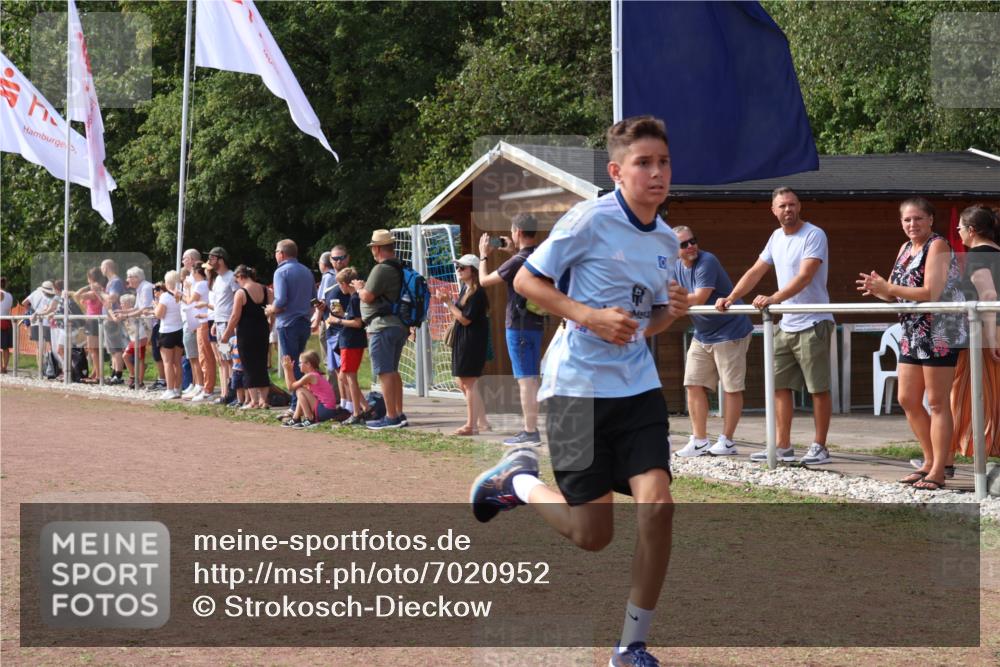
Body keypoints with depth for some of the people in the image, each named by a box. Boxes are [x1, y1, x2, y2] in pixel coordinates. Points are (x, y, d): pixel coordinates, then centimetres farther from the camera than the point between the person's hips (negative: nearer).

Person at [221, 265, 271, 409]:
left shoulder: (241, 293, -13)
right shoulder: (265, 290, 4)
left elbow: (235, 317, -13)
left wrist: (227, 333, -2)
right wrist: (269, 328, 18)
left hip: (246, 332, -5)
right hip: (263, 330, 5)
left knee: (249, 366, 1)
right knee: (262, 365, 12)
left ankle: (254, 400, -1)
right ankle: (263, 399, 11)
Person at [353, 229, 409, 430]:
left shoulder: (381, 269, -15)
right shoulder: (400, 269, 14)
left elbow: (367, 297, -16)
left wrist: (359, 287, 5)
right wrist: (365, 287, 23)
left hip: (382, 325, -10)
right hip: (400, 325, 10)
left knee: (385, 372, -8)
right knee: (393, 371, 16)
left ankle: (391, 417, -9)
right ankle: (399, 415, 17)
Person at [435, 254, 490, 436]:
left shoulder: (477, 293, -15)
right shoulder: (465, 290, 14)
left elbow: (465, 319, -18)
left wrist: (448, 302, -16)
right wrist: (447, 301, 3)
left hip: (472, 343, -10)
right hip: (462, 341, 10)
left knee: (469, 382, -7)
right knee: (463, 383, 12)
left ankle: (472, 425, -3)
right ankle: (481, 419, 18)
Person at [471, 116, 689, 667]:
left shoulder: (666, 240, 10)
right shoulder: (591, 219, -10)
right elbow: (526, 280, -7)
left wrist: (672, 312, -2)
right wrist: (591, 316, -20)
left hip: (638, 387, 5)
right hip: (578, 387, -5)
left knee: (657, 505, -14)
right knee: (592, 534, -3)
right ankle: (518, 480, 29)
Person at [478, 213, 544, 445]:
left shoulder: (518, 261, -18)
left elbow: (484, 280, -8)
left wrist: (484, 255, 8)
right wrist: (513, 250, 24)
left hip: (519, 326, -8)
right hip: (536, 323, 8)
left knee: (525, 380, -7)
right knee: (531, 380, 14)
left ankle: (530, 432, -7)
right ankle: (531, 429, 18)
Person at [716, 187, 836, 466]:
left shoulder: (814, 236, -11)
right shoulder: (777, 237, 13)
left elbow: (804, 277, -23)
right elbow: (756, 272, 17)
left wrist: (773, 298, -33)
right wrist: (730, 298, 7)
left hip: (813, 324, -8)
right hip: (786, 325, 8)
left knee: (819, 388, -2)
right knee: (779, 386, 7)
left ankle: (820, 447, 3)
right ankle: (783, 447, 12)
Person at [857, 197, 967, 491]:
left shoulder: (937, 246, -11)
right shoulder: (906, 248, 14)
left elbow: (932, 293, -22)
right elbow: (896, 294, 14)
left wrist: (888, 288, -23)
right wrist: (877, 289, -9)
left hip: (941, 332, -9)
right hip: (912, 334, 9)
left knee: (937, 403, -5)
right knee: (907, 400, 11)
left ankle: (938, 472, -1)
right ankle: (930, 461, 23)